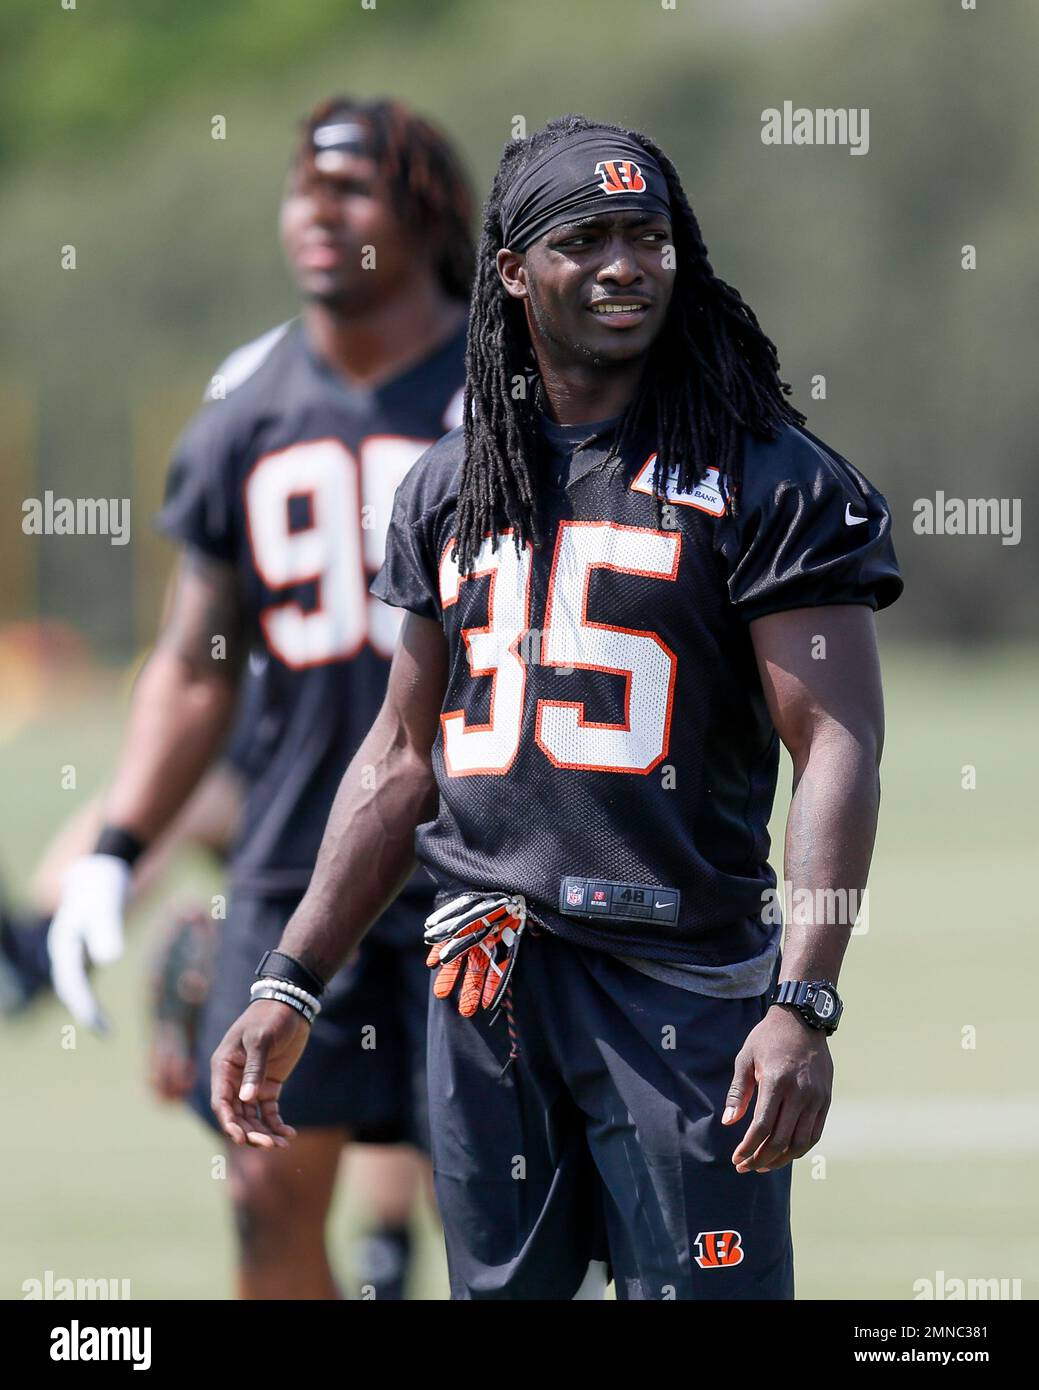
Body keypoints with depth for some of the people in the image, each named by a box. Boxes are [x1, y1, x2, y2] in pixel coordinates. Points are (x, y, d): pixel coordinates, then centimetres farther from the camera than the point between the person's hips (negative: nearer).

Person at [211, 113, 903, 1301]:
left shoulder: (766, 479, -3)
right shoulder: (448, 490, 15)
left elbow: (838, 745, -10)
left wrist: (803, 1005, -21)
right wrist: (290, 985, 13)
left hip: (683, 977, -5)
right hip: (485, 979, 5)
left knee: (703, 1291, -9)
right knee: (506, 1288, 9)